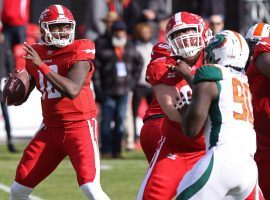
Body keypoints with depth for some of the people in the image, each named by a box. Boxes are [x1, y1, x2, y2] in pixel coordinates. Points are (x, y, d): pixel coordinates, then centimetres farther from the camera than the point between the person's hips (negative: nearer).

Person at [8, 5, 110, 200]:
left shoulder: (79, 51, -11)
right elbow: (19, 98, 14)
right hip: (51, 127, 6)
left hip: (80, 125, -6)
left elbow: (73, 90, -26)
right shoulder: (35, 54, 6)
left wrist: (43, 66, -25)